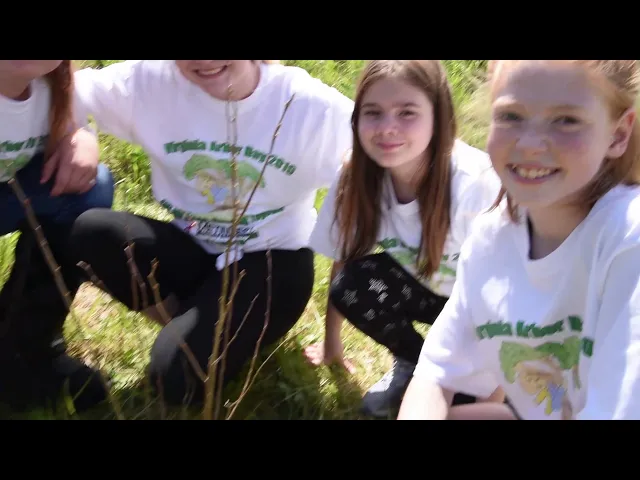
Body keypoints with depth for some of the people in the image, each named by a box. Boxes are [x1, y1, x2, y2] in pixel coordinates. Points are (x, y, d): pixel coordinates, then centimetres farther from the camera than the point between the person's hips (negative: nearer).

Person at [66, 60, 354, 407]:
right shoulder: (152, 81, -12)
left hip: (271, 260, -4)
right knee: (90, 231, -25)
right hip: (192, 248, 4)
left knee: (179, 377, -27)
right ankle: (190, 322, -2)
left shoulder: (310, 104, -18)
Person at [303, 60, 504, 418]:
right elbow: (343, 260, -6)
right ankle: (414, 363, 2)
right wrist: (332, 340, 3)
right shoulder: (357, 176, -20)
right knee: (355, 285, -26)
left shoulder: (475, 184, -32)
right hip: (422, 288, 4)